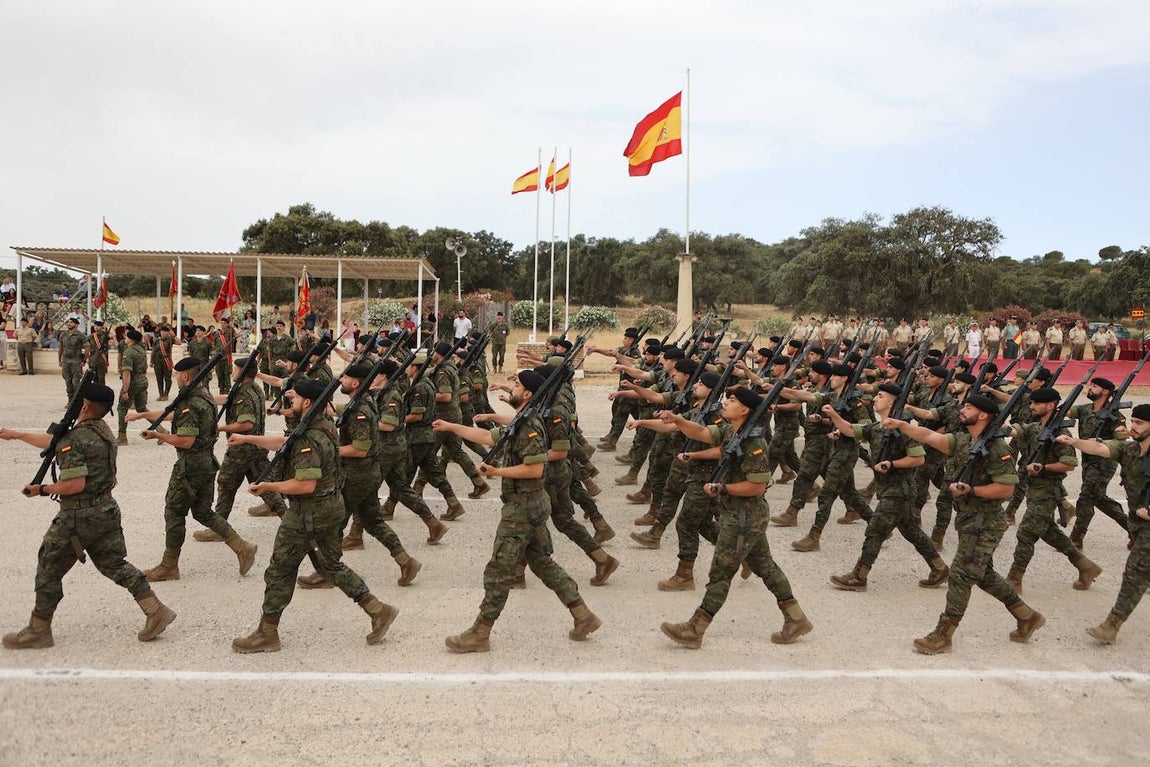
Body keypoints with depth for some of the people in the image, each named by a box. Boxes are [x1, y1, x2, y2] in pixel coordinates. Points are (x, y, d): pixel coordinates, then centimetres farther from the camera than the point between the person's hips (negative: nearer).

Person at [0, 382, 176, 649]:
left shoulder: (73, 440, -20)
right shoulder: (102, 431, 8)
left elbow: (75, 485, -25)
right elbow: (53, 441, 21)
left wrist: (42, 490, -9)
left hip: (78, 517, -8)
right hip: (107, 510, 8)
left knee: (49, 571, 10)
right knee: (114, 564, 13)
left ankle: (38, 631, 23)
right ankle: (156, 611, 6)